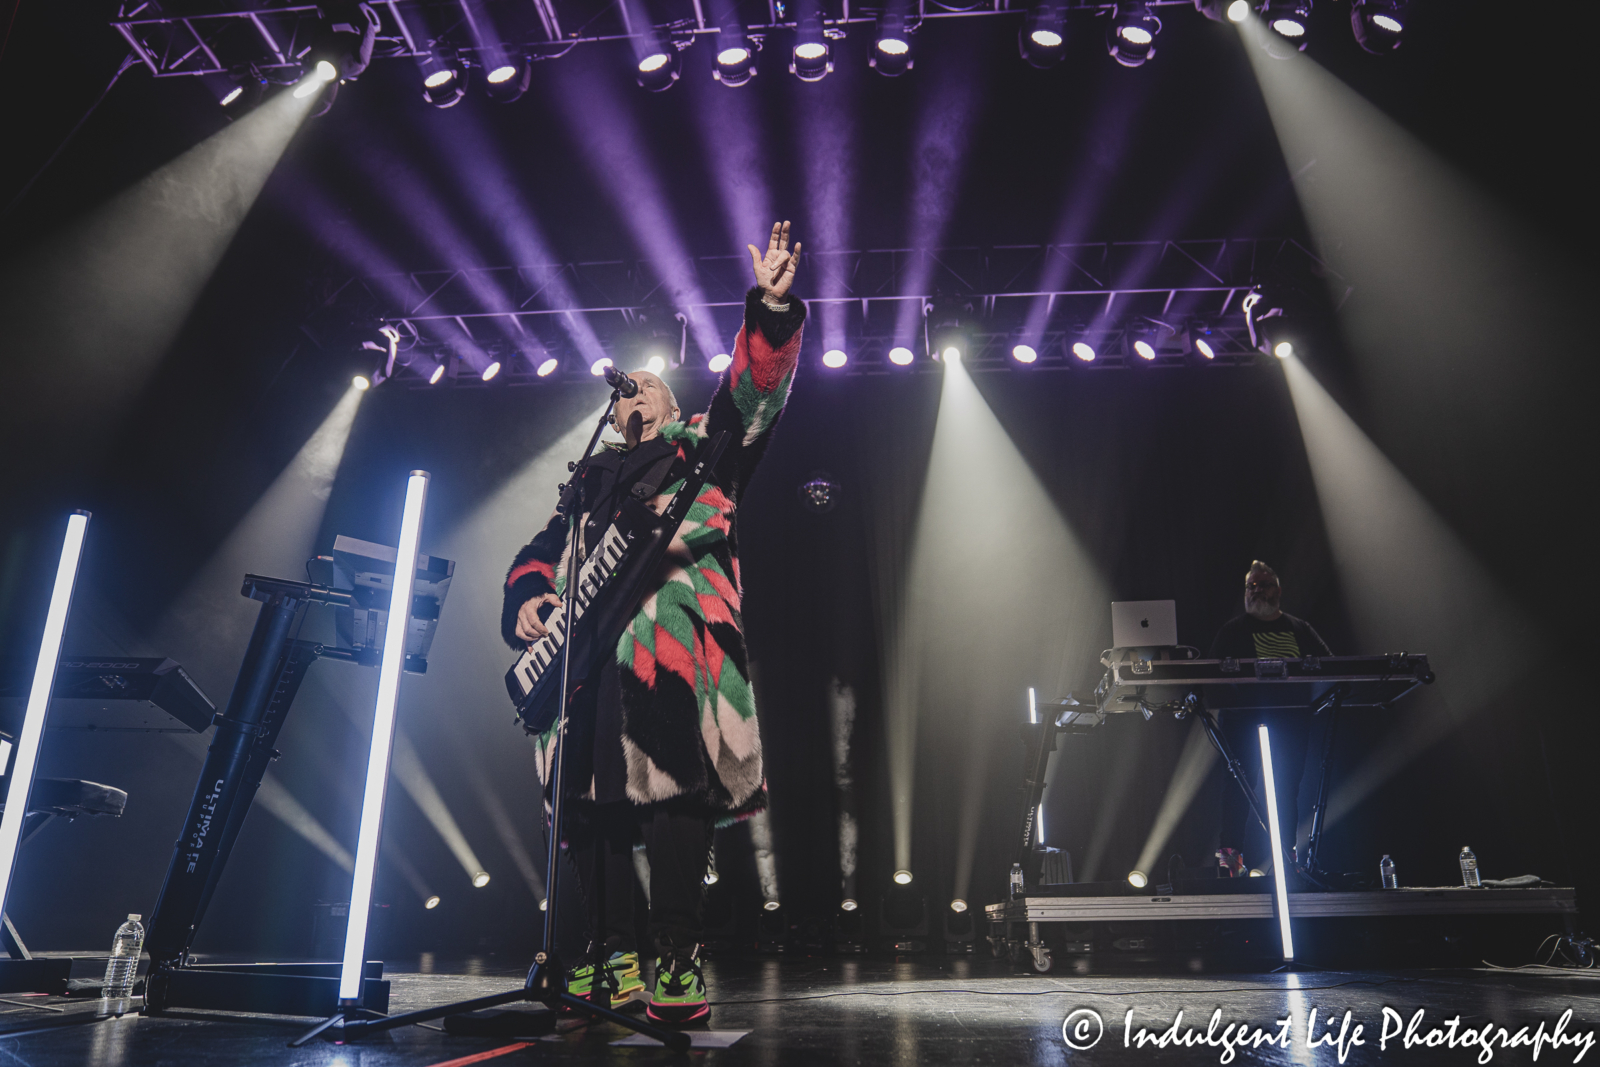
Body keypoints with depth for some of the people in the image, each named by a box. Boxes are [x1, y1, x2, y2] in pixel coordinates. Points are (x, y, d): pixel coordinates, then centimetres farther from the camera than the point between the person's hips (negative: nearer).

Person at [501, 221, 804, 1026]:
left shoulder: (702, 450, 19)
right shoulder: (590, 482, 31)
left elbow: (752, 394, 2)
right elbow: (538, 554, 29)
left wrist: (770, 309, -14)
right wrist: (529, 600, 6)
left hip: (669, 638, -5)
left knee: (674, 788, -16)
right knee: (589, 797, 2)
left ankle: (677, 962, -9)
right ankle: (613, 958, 13)